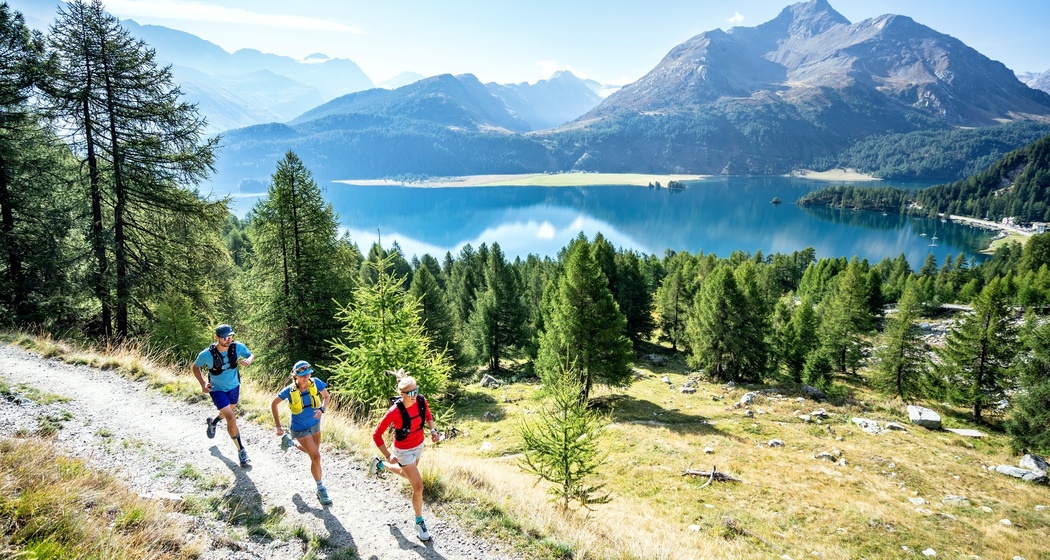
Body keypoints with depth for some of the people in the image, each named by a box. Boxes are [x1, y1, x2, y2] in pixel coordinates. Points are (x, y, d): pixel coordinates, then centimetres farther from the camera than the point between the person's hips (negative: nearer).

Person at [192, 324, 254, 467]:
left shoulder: (237, 347, -22)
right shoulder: (206, 354, -26)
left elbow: (252, 355, -4)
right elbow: (195, 367, -6)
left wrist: (249, 360, -28)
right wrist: (203, 383, -18)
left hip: (234, 387, 4)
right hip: (217, 390, -4)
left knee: (229, 412, 28)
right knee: (231, 419, -15)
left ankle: (212, 423, 64)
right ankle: (241, 452, 0)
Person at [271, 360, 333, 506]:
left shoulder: (316, 383, -19)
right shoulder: (290, 390, -25)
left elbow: (326, 396, -1)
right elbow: (273, 404, -8)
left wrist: (321, 409, -20)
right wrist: (278, 426, -10)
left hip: (315, 424, 5)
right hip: (300, 429, -5)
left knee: (312, 451, 25)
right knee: (316, 456, -12)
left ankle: (290, 443, 52)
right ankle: (321, 489, 5)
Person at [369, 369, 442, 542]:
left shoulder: (421, 400, -18)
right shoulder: (394, 412, -32)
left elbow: (428, 415, 6)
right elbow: (376, 435, -21)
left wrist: (432, 430, -10)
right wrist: (388, 455, -22)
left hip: (419, 446, 6)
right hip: (404, 451, -6)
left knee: (406, 474, 31)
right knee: (418, 486, -3)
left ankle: (380, 465, 56)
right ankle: (419, 523, 19)